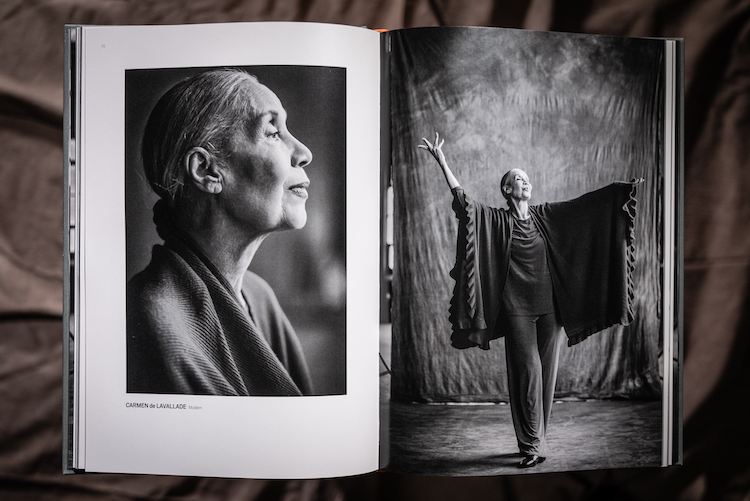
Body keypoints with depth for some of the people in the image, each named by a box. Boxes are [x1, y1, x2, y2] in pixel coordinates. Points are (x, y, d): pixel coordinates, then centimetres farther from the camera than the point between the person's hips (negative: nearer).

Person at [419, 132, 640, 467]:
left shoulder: (544, 216, 12)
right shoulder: (496, 220, 1)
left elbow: (583, 203, 11)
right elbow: (462, 198, -9)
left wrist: (622, 189, 8)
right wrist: (441, 161, -18)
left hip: (550, 305, 4)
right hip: (517, 308, -4)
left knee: (546, 372, 5)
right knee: (528, 371, -7)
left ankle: (535, 441, 15)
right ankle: (532, 446, -1)